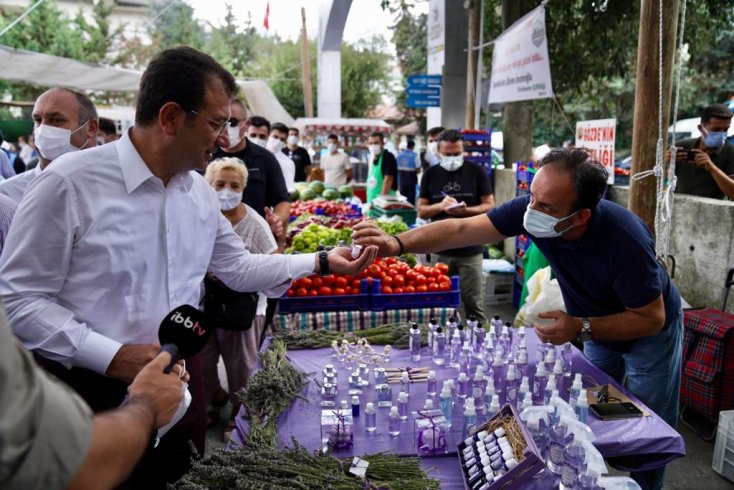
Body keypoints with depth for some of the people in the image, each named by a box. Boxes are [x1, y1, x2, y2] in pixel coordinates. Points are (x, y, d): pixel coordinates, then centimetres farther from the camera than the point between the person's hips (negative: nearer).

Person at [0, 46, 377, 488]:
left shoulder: (201, 192, 2)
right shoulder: (70, 183, -17)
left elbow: (237, 268, 12)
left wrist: (321, 262, 6)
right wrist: (110, 356, -22)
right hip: (95, 389, -5)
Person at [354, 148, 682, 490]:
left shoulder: (626, 241, -40)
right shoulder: (531, 209, -28)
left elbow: (653, 318, -27)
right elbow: (460, 230, -28)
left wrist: (580, 328, -36)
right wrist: (397, 244, -42)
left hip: (649, 332, -4)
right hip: (596, 327, 5)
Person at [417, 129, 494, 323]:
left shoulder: (476, 171, 0)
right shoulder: (431, 174, 6)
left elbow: (489, 206, 0)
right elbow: (421, 211, 6)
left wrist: (466, 210, -18)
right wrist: (440, 206, -14)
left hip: (470, 250, -2)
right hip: (440, 250, 2)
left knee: (473, 303, 2)